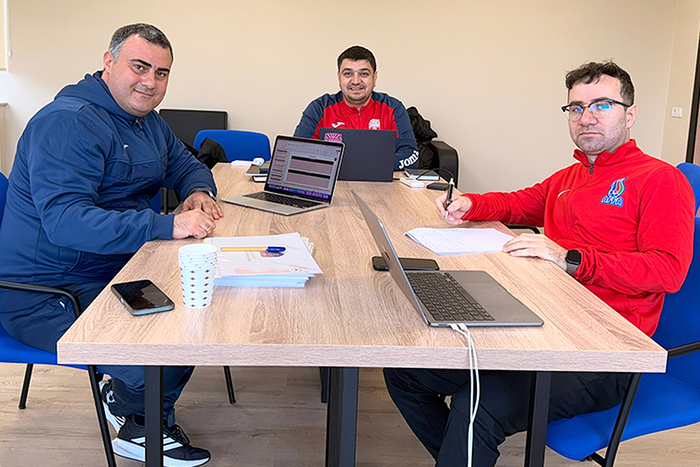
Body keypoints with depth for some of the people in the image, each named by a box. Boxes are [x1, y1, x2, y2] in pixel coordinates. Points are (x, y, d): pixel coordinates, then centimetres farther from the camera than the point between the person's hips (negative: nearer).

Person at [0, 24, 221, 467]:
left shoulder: (147, 121, 11)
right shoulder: (67, 123, -21)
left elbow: (187, 165, 24)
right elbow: (65, 221, -33)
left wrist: (198, 192, -3)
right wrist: (168, 225, -39)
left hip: (116, 267, 10)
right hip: (43, 295, -10)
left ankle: (123, 391, 18)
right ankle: (141, 426, 8)